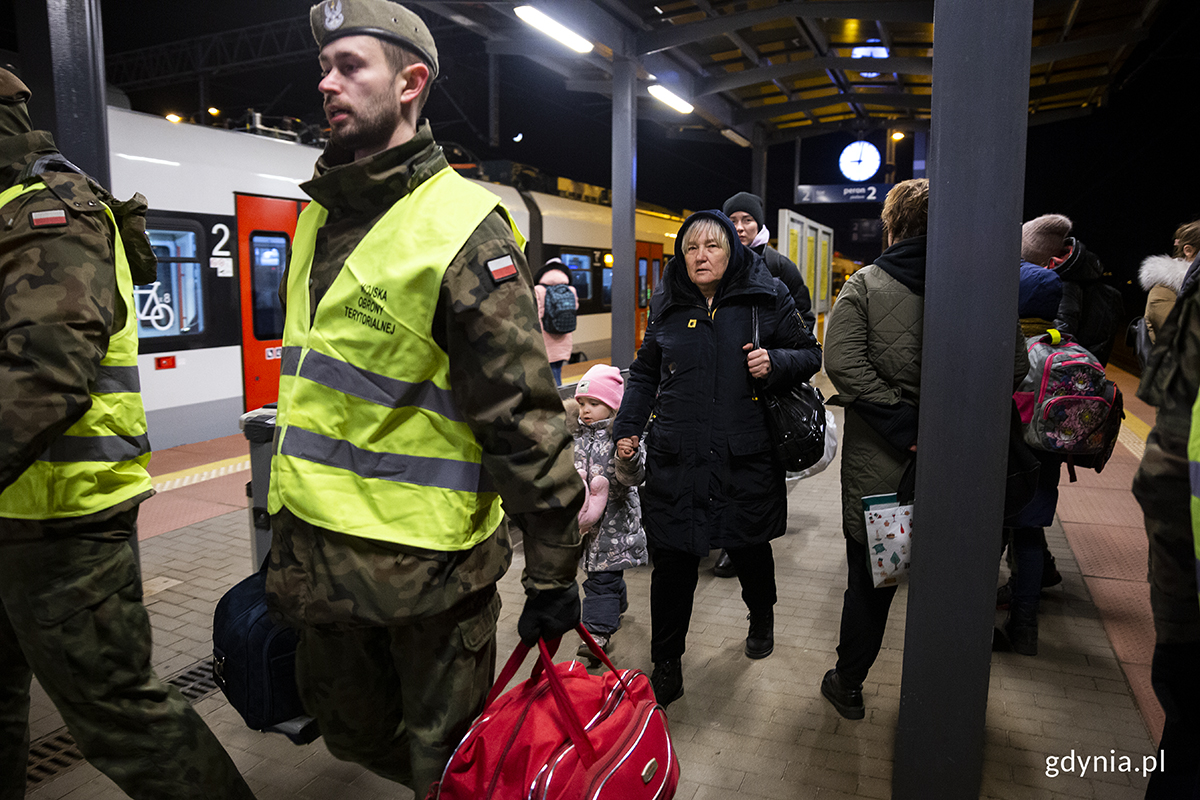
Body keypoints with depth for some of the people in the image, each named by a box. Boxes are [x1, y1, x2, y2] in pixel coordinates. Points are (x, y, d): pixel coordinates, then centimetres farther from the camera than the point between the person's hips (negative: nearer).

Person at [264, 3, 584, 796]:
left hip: (427, 562, -7)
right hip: (317, 551, 8)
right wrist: (290, 534, 22)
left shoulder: (462, 226, -14)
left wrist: (553, 571, -16)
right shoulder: (318, 217, 10)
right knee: (354, 731, 25)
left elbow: (524, 416, -18)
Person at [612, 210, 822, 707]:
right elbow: (644, 373, 19)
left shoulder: (767, 298, 1)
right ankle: (666, 667, 18)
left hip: (747, 457, -1)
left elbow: (809, 354, 9)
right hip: (676, 459, 1)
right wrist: (628, 426, 9)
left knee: (749, 549, 16)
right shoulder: (665, 305, 9)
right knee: (671, 563, 1)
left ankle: (762, 618, 49)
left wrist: (776, 362, -12)